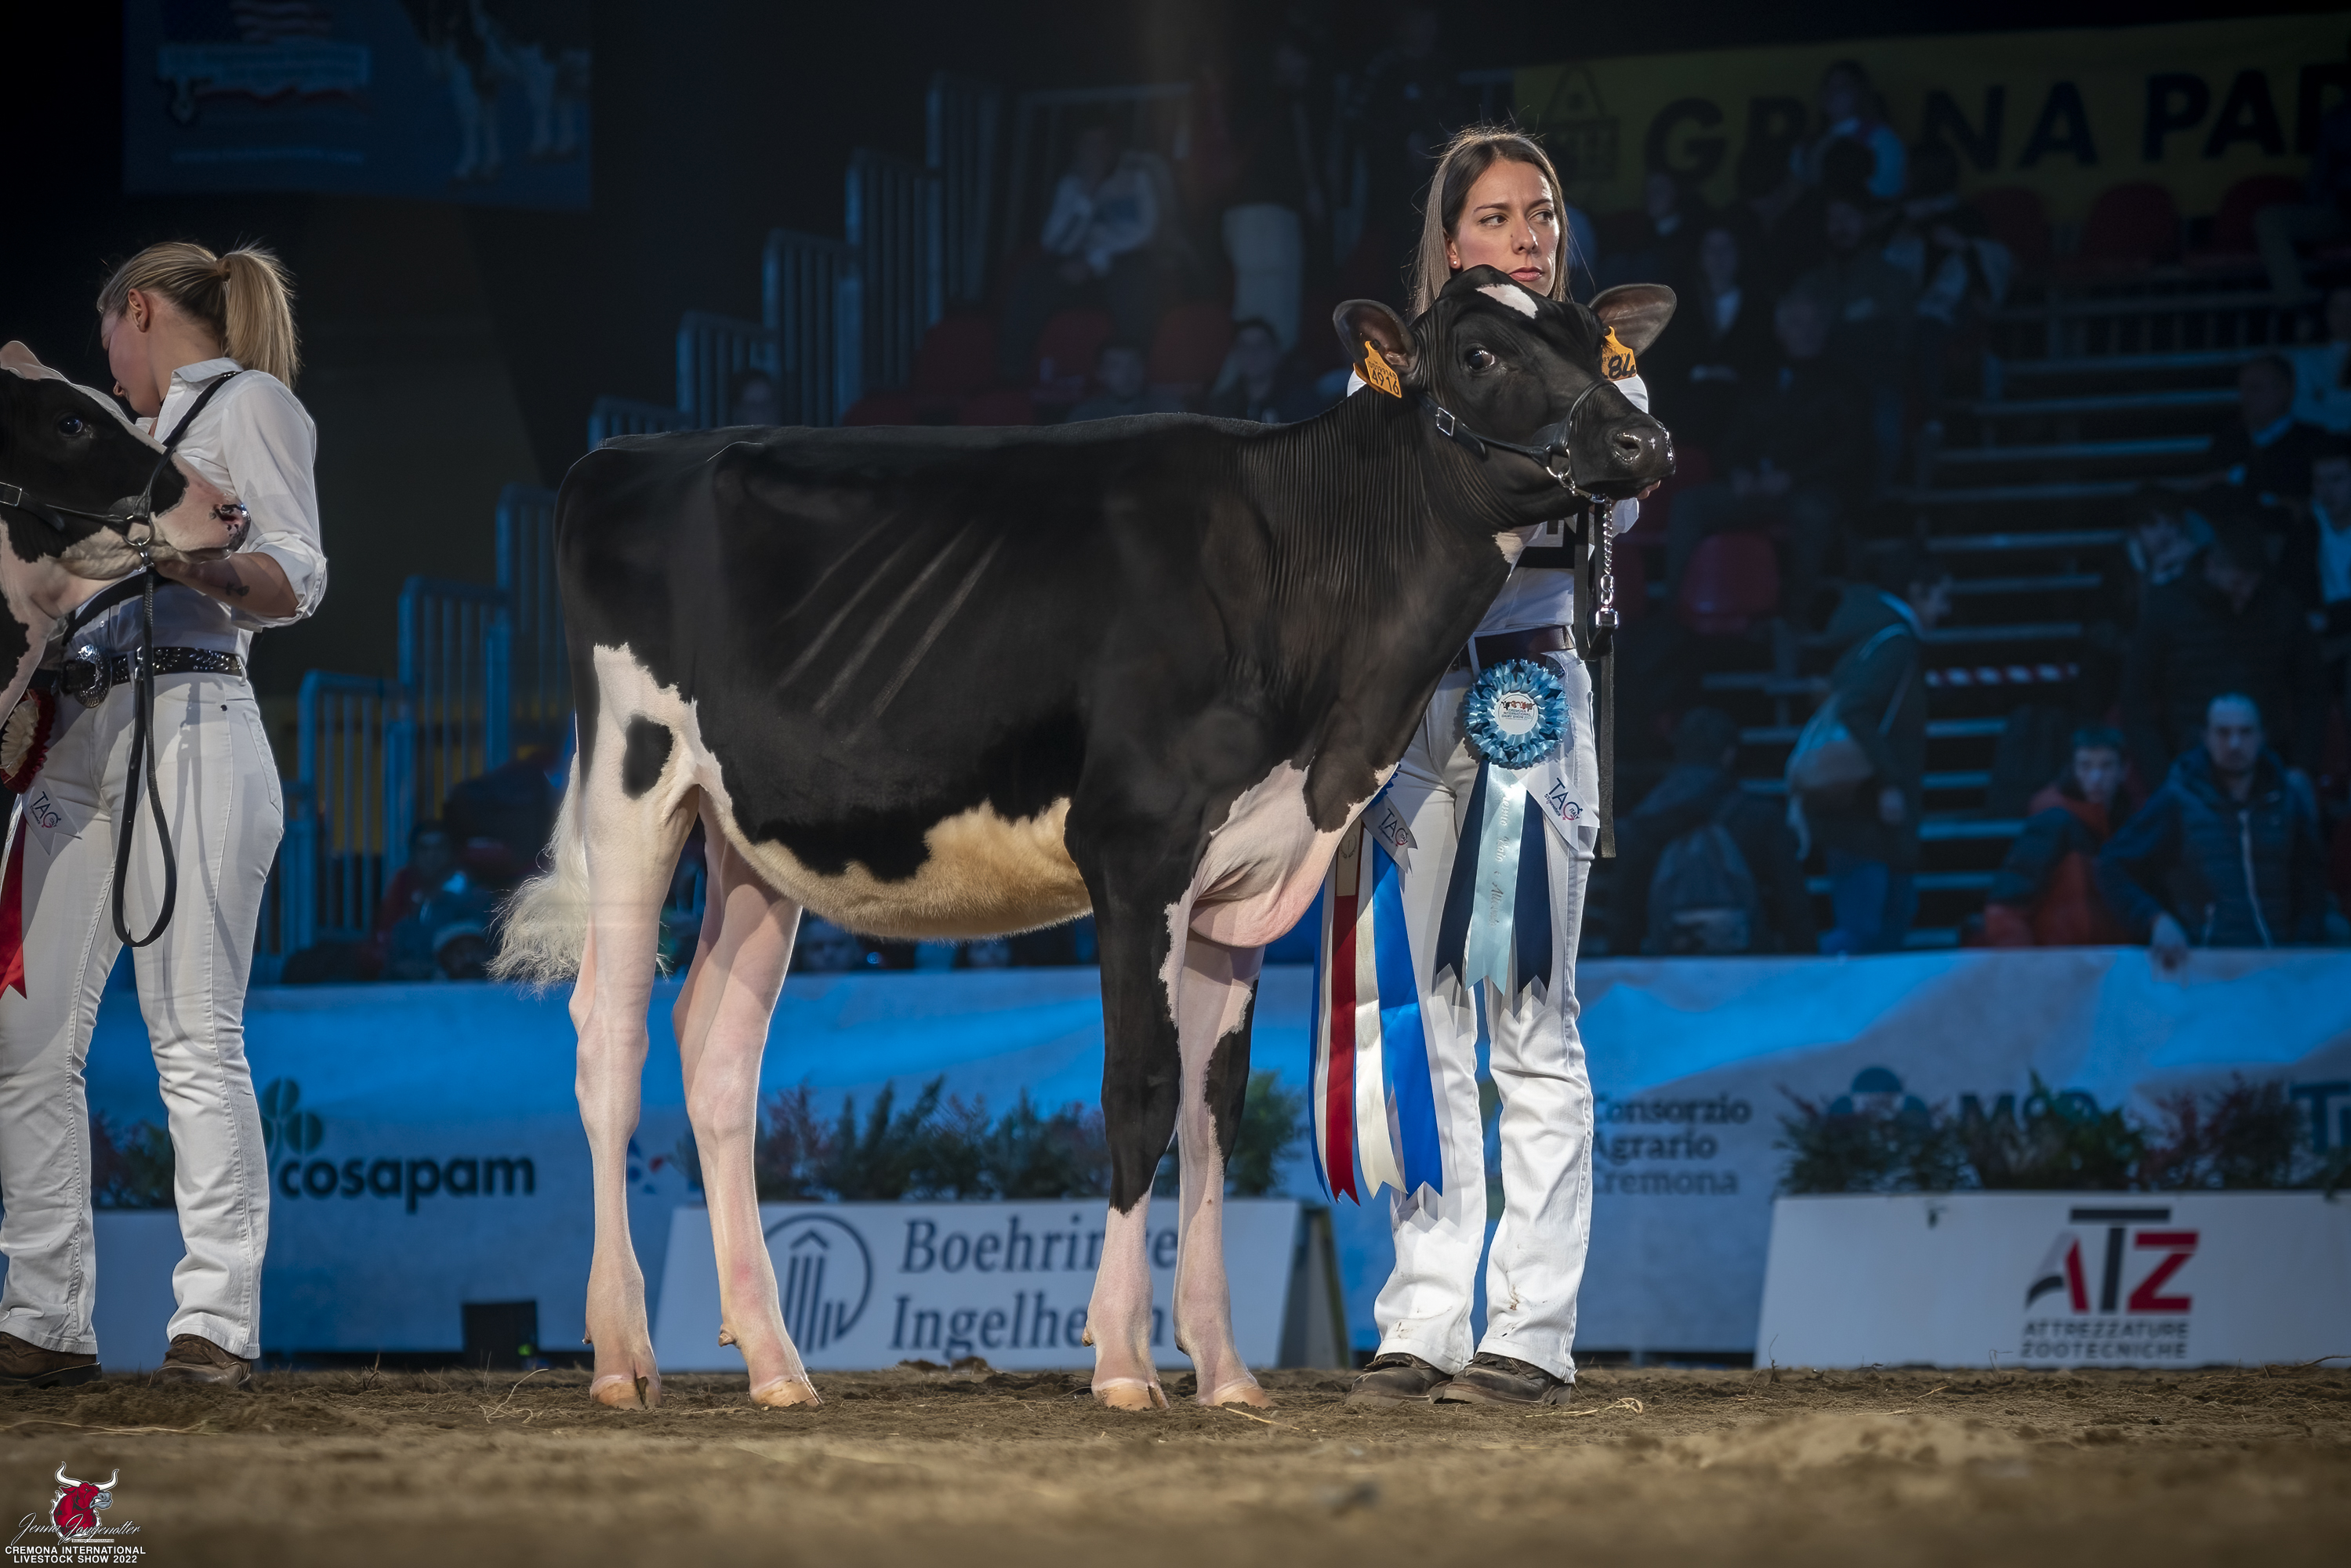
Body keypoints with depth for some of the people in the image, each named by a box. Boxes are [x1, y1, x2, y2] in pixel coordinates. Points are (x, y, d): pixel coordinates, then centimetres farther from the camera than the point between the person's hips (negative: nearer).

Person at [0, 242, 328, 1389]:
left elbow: (296, 582, -7)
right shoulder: (138, 433, 29)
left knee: (194, 1035, -11)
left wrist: (180, 558, -23)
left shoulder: (248, 403, 6)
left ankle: (216, 1321, -12)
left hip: (186, 729, -8)